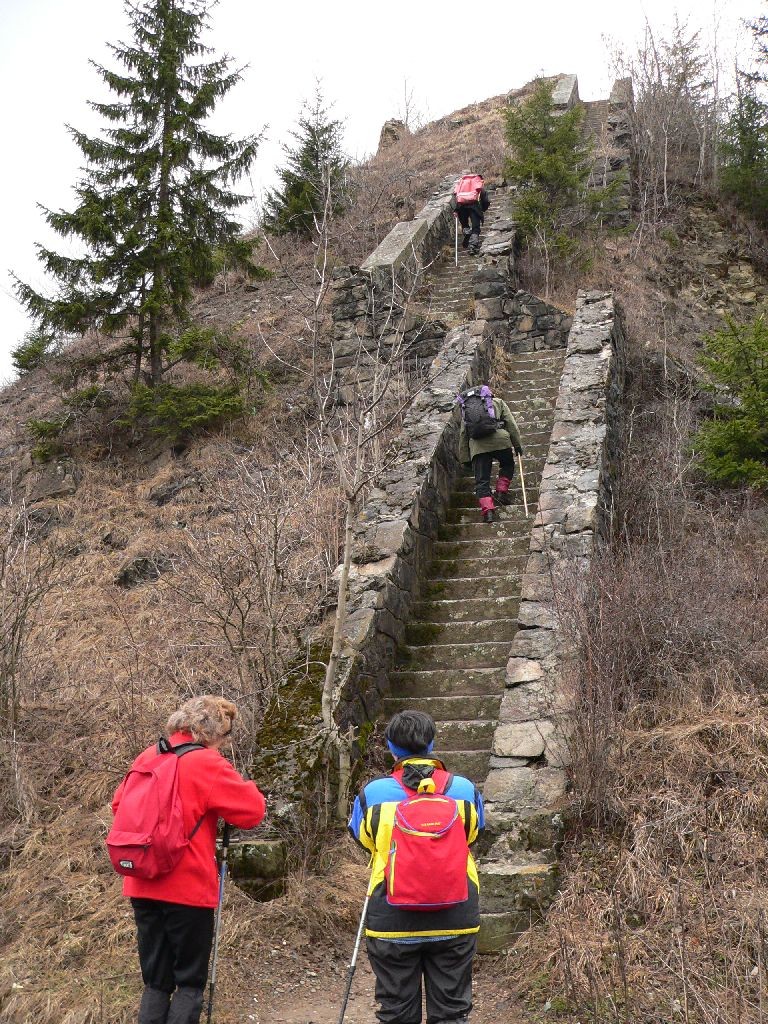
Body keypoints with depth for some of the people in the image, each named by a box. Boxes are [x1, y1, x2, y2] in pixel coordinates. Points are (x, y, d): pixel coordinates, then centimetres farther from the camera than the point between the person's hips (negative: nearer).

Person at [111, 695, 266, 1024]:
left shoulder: (148, 757, 8)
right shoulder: (207, 763, -13)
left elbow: (119, 804, 16)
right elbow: (253, 811, -12)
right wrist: (241, 787, 6)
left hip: (142, 886, 6)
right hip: (188, 889, -6)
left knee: (155, 980, 14)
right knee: (190, 980, 6)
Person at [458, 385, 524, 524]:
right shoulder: (499, 403, 22)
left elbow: (463, 434, 21)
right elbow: (511, 424, 11)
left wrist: (464, 458, 22)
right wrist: (517, 444, 13)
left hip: (477, 445, 1)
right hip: (500, 440, -1)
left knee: (482, 481, 2)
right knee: (508, 464, 28)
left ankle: (487, 510, -12)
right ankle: (501, 492, 14)